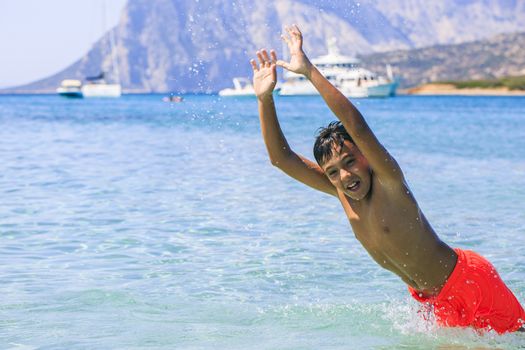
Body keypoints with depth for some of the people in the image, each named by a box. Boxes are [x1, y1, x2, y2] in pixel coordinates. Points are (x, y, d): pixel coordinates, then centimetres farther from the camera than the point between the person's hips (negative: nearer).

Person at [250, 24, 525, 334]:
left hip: (469, 279, -8)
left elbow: (357, 126, -39)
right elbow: (282, 158, -5)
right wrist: (265, 99, -16)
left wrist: (310, 72, -42)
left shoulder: (388, 181, -23)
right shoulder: (340, 191, -3)